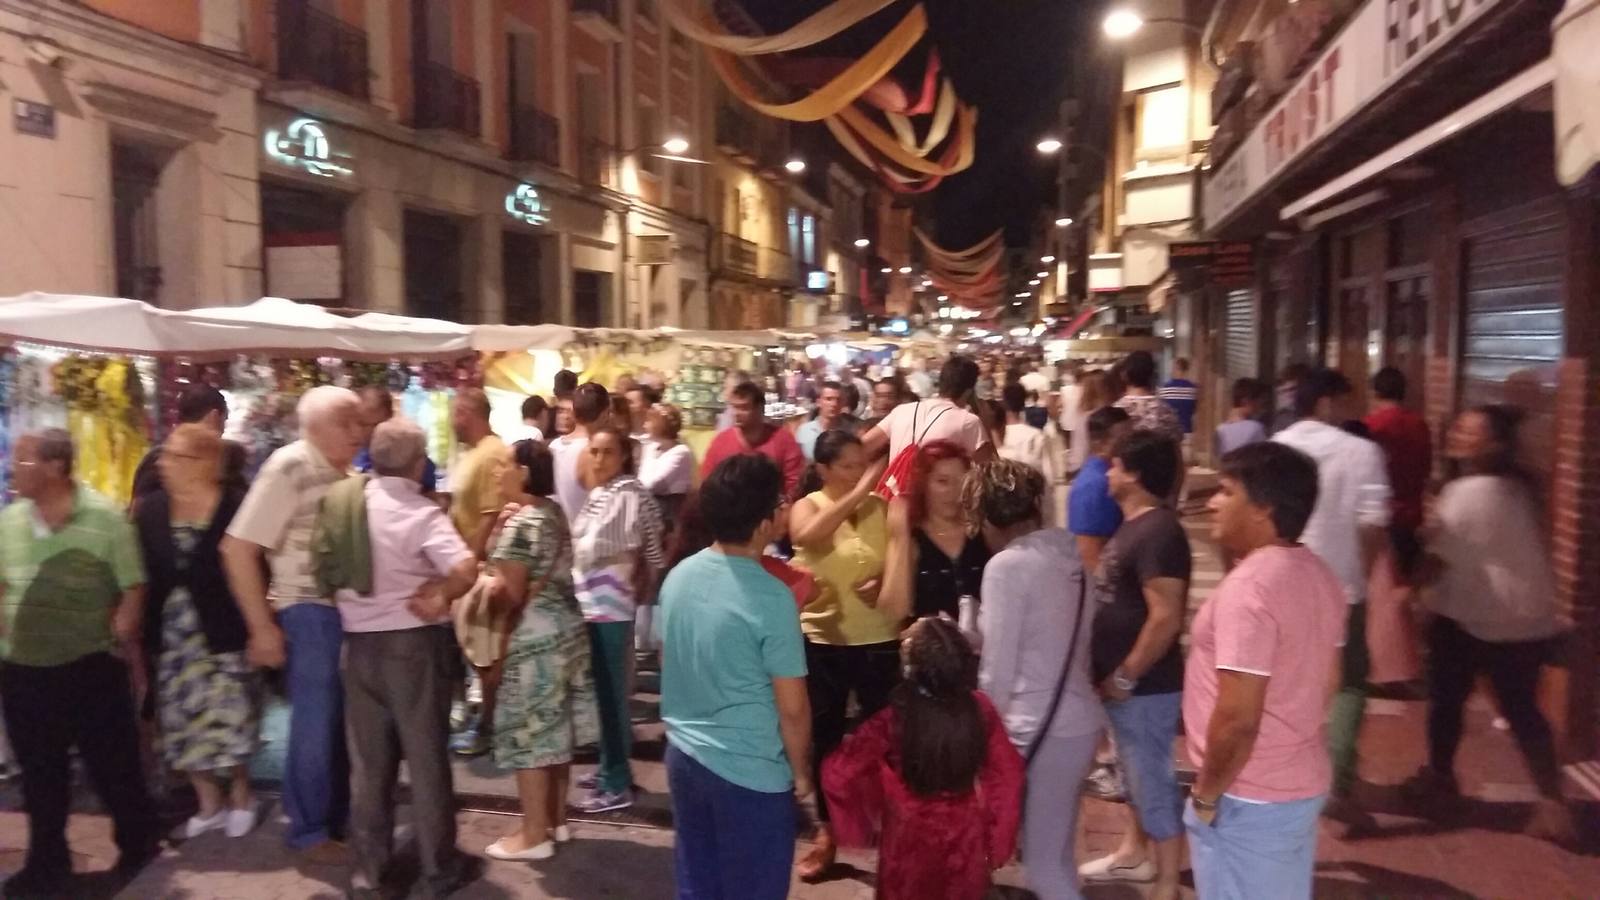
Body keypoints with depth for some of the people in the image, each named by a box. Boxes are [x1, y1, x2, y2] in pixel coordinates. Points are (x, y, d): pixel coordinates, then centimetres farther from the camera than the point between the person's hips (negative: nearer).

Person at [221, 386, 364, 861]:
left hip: (350, 609, 6)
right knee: (317, 725, 3)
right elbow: (237, 549, -16)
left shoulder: (345, 471, 7)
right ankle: (309, 830, 21)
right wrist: (262, 629, -14)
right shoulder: (288, 468, -13)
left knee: (345, 722, 15)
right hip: (310, 613, -6)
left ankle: (338, 817, 31)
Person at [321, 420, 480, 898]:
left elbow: (329, 567, 7)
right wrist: (440, 596, -11)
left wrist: (359, 599, 8)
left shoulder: (342, 501, 0)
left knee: (368, 759, 15)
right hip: (415, 642, -4)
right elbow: (466, 569, -29)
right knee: (427, 756, 8)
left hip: (360, 642, 4)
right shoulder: (421, 513, -16)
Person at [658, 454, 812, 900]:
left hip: (683, 755, 6)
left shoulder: (678, 575, -2)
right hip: (750, 772, -6)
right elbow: (792, 707, -16)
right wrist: (802, 771, -1)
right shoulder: (771, 597, -22)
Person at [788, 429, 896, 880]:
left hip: (878, 639, 1)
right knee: (824, 737, 12)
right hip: (822, 640, 0)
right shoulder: (808, 505, -5)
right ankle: (826, 835, 29)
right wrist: (857, 493, -28)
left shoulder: (881, 506, -1)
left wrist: (886, 580, -18)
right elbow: (807, 535, -28)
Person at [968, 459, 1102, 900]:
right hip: (1081, 720, 8)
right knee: (1056, 854, 19)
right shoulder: (1068, 554, 6)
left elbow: (998, 668, -13)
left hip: (1039, 730, -8)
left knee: (1043, 864, 5)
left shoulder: (1007, 565, -15)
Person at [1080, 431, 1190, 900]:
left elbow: (1165, 619, -28)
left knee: (1154, 782, 3)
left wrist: (1124, 677, -21)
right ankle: (1134, 854, 42)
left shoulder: (1158, 532, -23)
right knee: (1137, 774, 24)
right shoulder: (1134, 525, 9)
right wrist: (1115, 675, 16)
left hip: (1145, 686, -10)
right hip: (1127, 683, 10)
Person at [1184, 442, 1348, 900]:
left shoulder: (1248, 587, -26)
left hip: (1249, 799, -9)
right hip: (1303, 780, 9)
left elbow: (1237, 718, -27)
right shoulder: (1318, 575, 4)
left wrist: (1206, 794, -14)